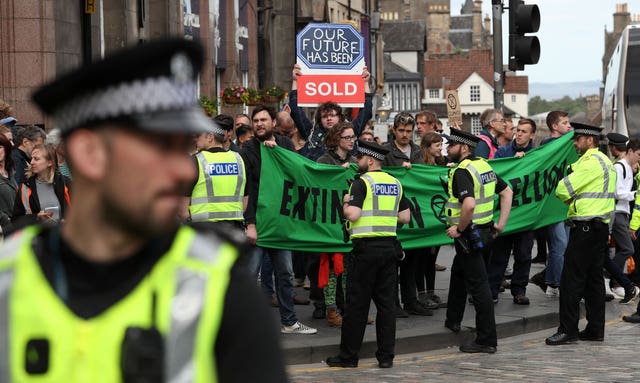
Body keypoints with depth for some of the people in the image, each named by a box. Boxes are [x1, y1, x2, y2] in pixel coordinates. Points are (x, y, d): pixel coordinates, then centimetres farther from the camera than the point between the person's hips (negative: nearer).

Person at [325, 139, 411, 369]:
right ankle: (386, 356, 8)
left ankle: (348, 356, 5)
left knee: (357, 304, 0)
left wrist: (345, 203, 2)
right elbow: (405, 217, 13)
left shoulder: (362, 182, -9)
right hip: (389, 246, 6)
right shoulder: (395, 184, 12)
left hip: (367, 247, -6)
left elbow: (353, 215, -18)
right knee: (386, 302, 8)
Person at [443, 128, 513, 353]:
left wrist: (459, 229, -20)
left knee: (478, 285, -6)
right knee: (458, 273, 28)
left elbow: (469, 204, -34)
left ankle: (487, 339, -4)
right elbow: (507, 192, 17)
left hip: (469, 234, -10)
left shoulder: (462, 172, -20)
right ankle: (453, 320, 43)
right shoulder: (484, 166, 9)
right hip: (486, 232, 10)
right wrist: (501, 223, 16)